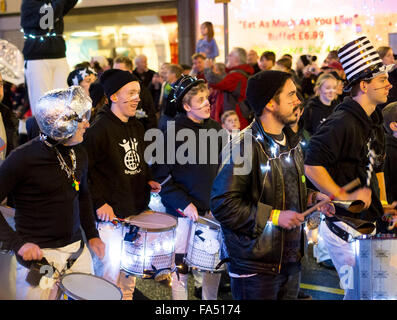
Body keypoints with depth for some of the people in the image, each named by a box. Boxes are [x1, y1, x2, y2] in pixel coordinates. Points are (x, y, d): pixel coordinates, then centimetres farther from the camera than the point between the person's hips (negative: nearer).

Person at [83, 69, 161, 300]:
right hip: (111, 214, -7)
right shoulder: (99, 129, -14)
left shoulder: (137, 126, 11)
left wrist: (148, 181, 8)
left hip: (136, 210, 7)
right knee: (111, 268, -2)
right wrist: (99, 203, -18)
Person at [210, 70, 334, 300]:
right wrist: (274, 216, -21)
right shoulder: (245, 146, -17)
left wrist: (312, 198, 6)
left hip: (291, 261, 8)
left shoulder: (291, 142, 12)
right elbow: (223, 205, -22)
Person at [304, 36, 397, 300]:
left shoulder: (374, 122, 12)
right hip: (344, 227, -9)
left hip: (369, 225, 9)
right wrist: (344, 197, -22)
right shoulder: (342, 123, -18)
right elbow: (312, 166, -26)